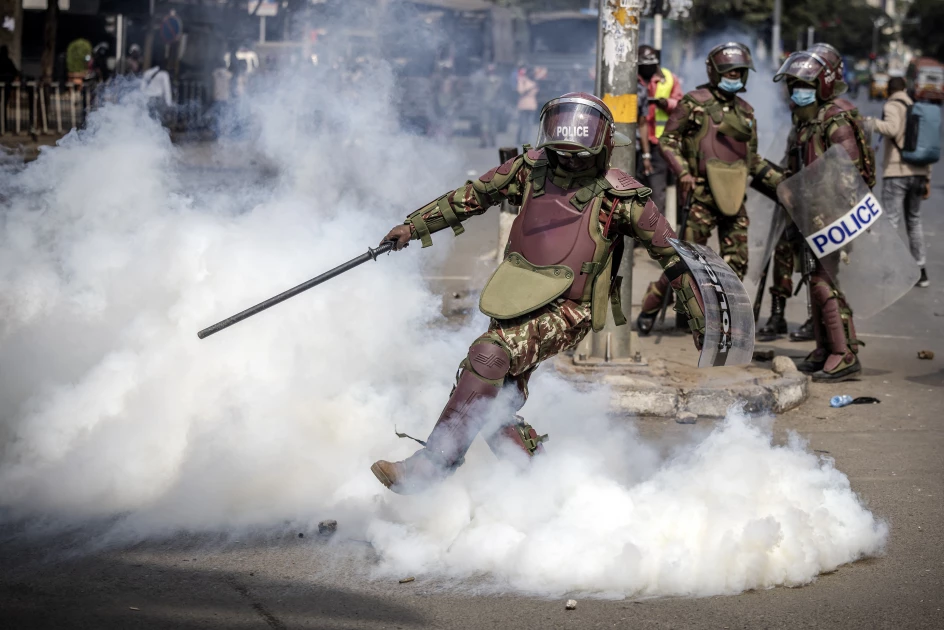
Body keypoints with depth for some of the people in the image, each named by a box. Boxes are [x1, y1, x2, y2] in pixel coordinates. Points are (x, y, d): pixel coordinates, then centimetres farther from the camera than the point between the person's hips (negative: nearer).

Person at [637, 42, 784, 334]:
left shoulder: (745, 112, 16)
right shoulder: (695, 103, -2)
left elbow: (752, 159, 24)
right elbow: (667, 140, -2)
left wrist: (780, 181, 17)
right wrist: (683, 171, -15)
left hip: (734, 196, 6)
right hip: (703, 192, -6)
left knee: (736, 262, 2)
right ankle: (650, 307, 10)